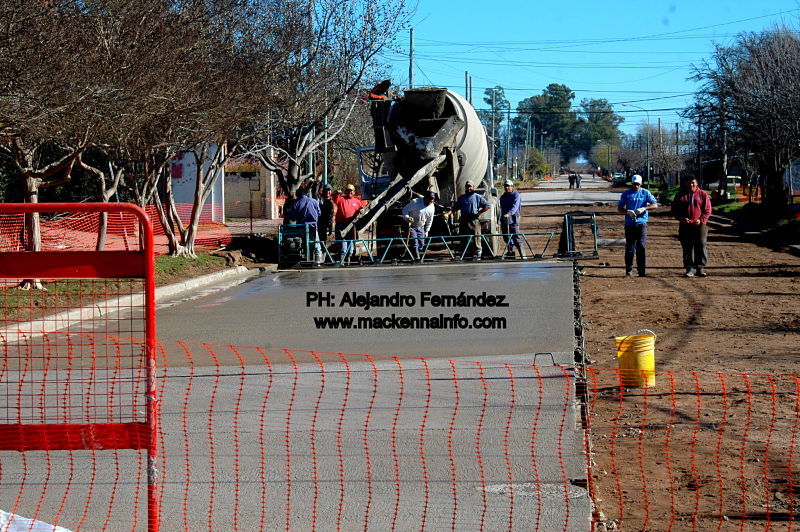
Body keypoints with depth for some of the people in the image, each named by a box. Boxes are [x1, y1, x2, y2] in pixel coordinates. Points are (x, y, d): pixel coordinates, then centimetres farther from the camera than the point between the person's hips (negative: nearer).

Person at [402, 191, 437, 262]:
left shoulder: (432, 207, -1)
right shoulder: (415, 202, -19)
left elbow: (429, 221, 12)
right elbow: (405, 209, -11)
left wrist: (426, 231, 14)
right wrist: (406, 217, -29)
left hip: (421, 227, 5)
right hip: (411, 226, -5)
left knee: (421, 244, 3)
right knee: (414, 242, -16)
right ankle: (417, 258, -17)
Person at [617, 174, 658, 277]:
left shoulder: (645, 193, 7)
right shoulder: (626, 194, 9)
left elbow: (655, 205, 0)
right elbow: (619, 208, 9)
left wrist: (644, 208, -17)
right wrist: (628, 212, -11)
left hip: (641, 223, -1)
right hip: (629, 224, 1)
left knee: (642, 247, -9)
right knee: (629, 247, 2)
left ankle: (642, 271, -9)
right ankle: (629, 269, 13)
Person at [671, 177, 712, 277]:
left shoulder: (703, 194, 7)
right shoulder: (680, 195, 11)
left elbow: (707, 210, 5)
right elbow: (674, 210, 11)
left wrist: (701, 220, -10)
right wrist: (681, 218, -7)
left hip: (700, 225, -1)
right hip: (685, 226, 1)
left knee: (702, 246, -6)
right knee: (687, 248, 1)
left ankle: (700, 268, -1)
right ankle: (690, 268, 5)